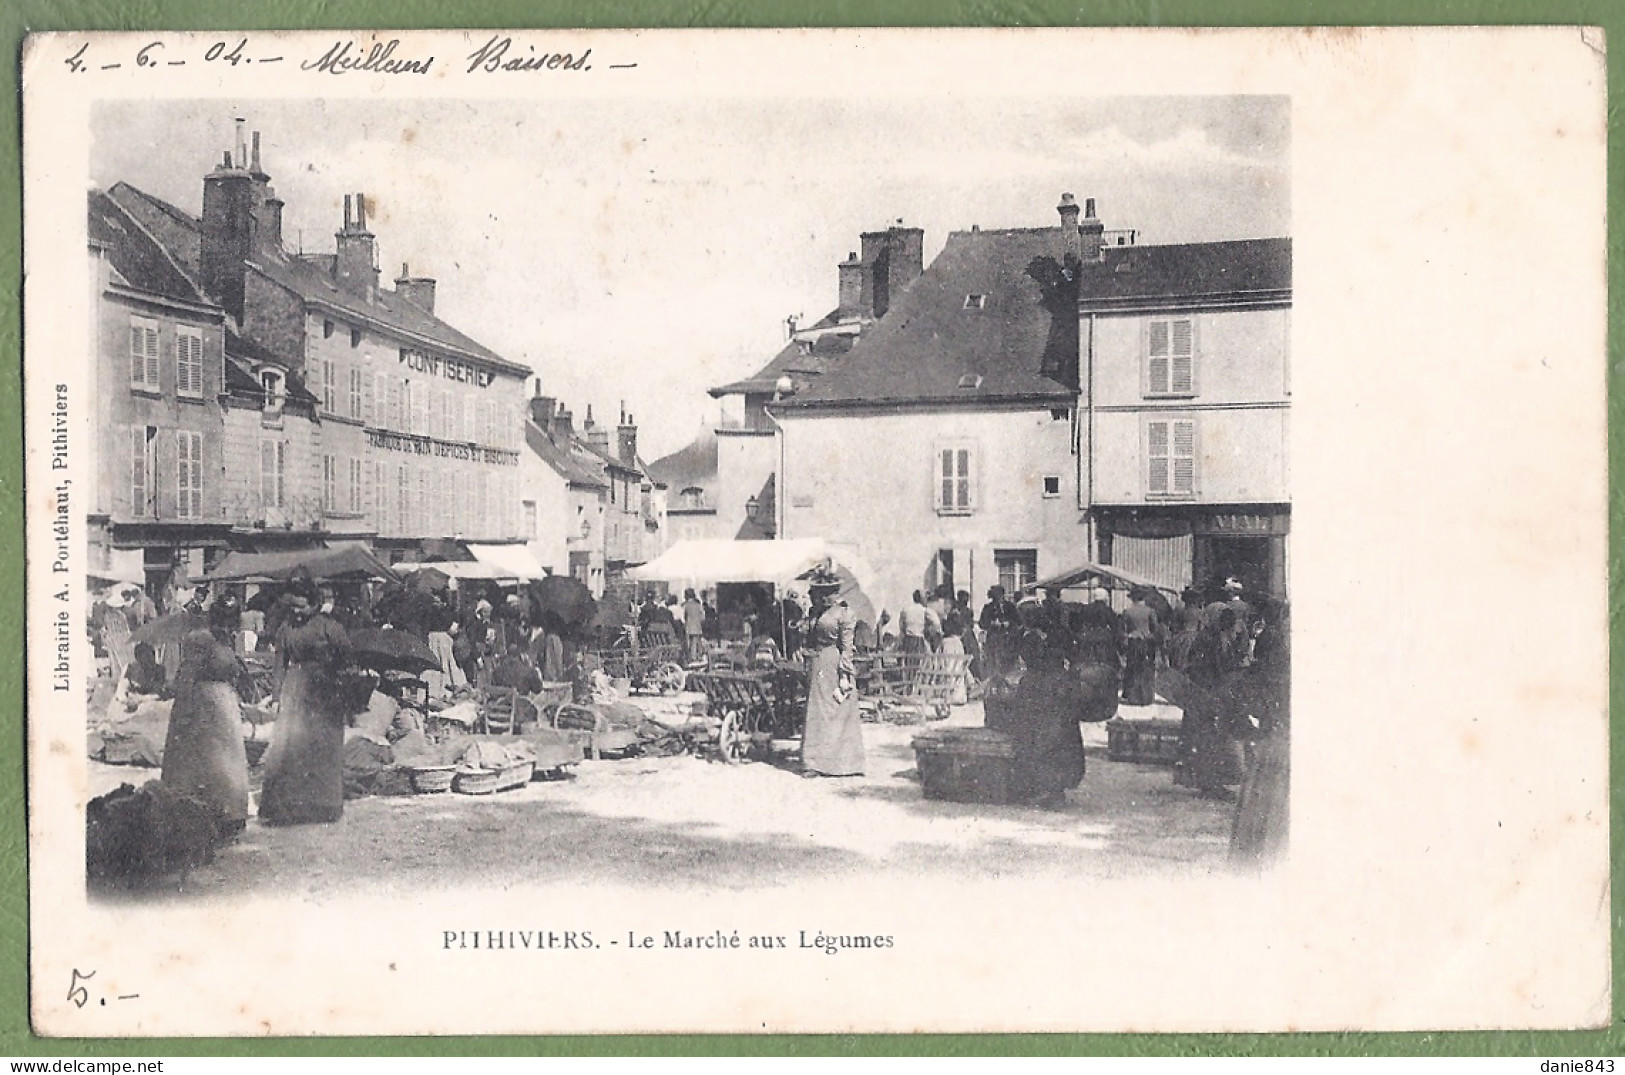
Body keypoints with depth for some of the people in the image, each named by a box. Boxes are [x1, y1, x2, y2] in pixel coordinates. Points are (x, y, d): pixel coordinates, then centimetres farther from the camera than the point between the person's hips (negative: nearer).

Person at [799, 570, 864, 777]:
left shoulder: (843, 613, -5)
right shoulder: (813, 613, 13)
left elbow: (846, 645, -8)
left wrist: (844, 673, -13)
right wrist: (807, 666, 16)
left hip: (835, 664, -6)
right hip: (817, 667, 6)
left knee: (839, 712, -2)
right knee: (816, 712, 3)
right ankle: (815, 763, 5)